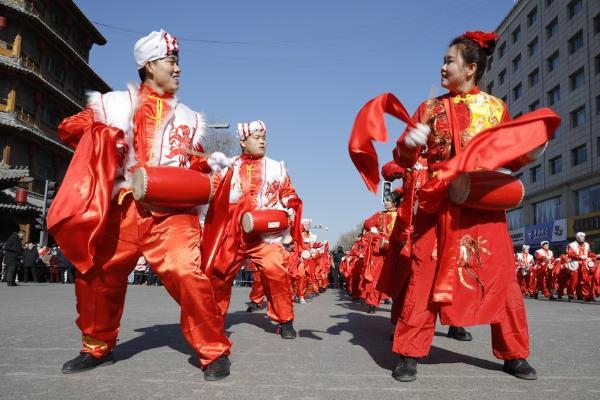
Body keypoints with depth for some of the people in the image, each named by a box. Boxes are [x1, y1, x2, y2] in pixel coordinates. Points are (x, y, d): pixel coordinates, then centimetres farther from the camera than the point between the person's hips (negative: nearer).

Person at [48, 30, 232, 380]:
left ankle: (215, 352, -7)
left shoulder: (187, 117, 20)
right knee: (97, 273, 7)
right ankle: (98, 347, 32)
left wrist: (209, 163, 2)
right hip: (126, 207, 1)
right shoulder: (116, 103, 12)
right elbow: (70, 127, 11)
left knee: (186, 273, -22)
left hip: (173, 210, -1)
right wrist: (106, 136, -6)